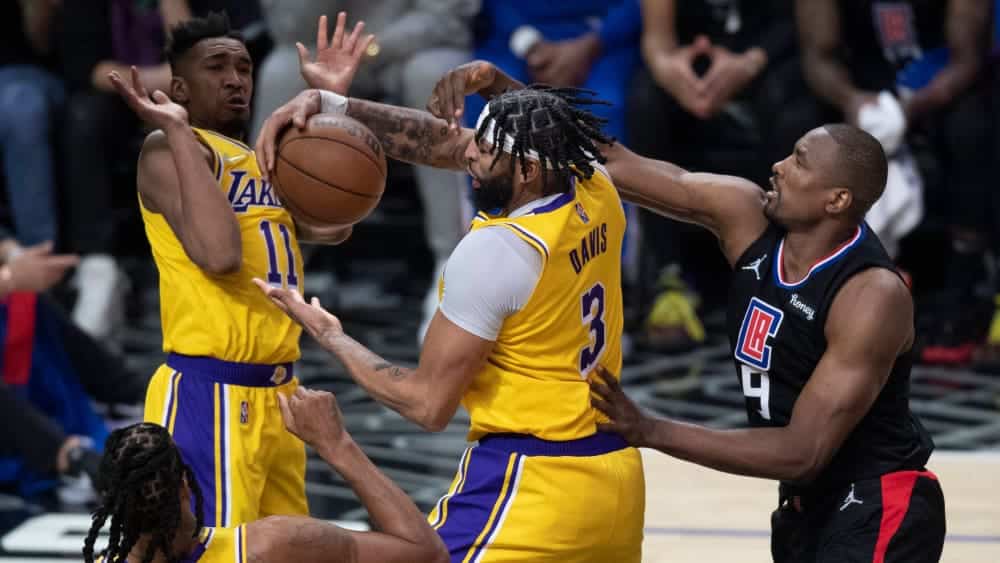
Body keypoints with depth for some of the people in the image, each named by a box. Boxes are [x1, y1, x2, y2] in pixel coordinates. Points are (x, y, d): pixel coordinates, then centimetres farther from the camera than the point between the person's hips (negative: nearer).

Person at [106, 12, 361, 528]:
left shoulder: (264, 160, 19)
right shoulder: (170, 151, -10)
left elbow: (332, 225, 5)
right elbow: (220, 254, -25)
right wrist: (178, 131, -22)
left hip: (275, 393, 9)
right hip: (209, 397, -9)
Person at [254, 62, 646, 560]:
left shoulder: (493, 252, -20)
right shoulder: (596, 189, 1)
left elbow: (428, 405, -13)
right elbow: (446, 143, 12)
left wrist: (330, 337, 0)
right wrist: (331, 105, 5)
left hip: (530, 486, -9)